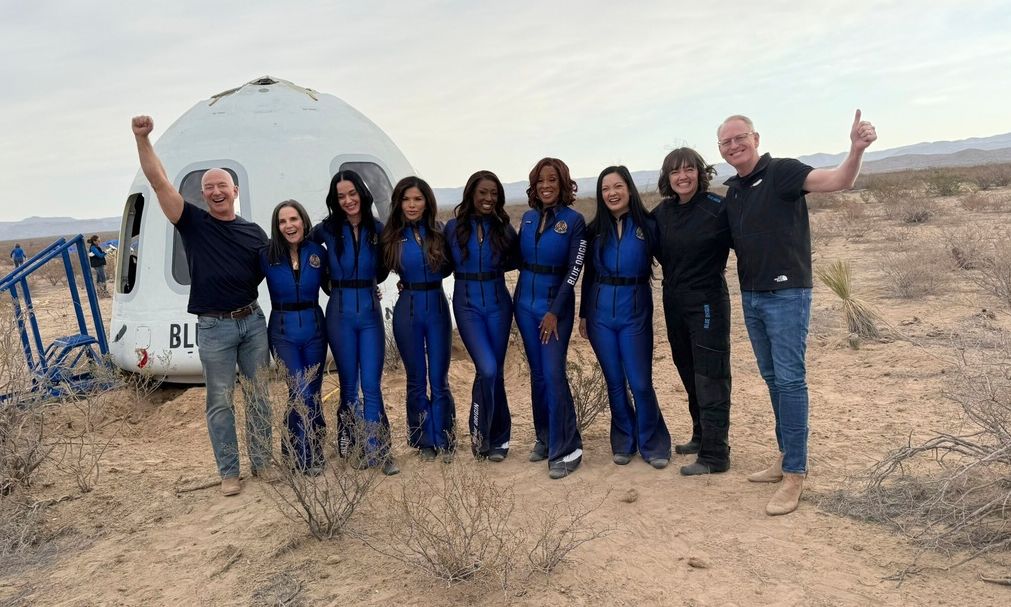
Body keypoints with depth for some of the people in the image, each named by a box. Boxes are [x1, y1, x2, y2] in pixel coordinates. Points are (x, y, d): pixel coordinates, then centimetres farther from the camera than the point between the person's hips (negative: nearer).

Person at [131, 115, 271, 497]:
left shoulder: (254, 233, 6)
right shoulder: (193, 223, -2)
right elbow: (159, 181, -12)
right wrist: (142, 138, -22)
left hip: (253, 321, 3)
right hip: (214, 328, -2)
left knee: (258, 395, 10)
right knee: (219, 402, 5)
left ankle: (262, 461, 24)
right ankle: (228, 472, 17)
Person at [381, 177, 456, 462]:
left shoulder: (438, 233, 1)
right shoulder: (391, 236, -1)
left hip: (437, 307, 0)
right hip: (408, 310, 0)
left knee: (439, 380, 3)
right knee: (416, 380, 9)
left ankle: (444, 441, 15)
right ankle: (425, 442, 21)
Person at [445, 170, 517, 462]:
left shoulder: (503, 228, 4)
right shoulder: (454, 227, 0)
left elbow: (516, 260, 14)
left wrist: (494, 269, -1)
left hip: (498, 303, 2)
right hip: (467, 304, -2)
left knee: (495, 372, 5)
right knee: (487, 369, -16)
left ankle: (496, 438, 19)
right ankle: (480, 430, 6)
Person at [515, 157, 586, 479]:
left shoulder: (574, 220, -7)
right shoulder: (527, 217, 7)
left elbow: (573, 271, -10)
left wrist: (554, 312, -14)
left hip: (556, 304, -5)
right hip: (525, 301, 5)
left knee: (554, 373, -10)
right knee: (537, 373, 10)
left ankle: (566, 449, -3)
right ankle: (544, 438, 23)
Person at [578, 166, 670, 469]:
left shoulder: (648, 225, -2)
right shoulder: (595, 229, 6)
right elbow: (588, 274, 11)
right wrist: (583, 313, 10)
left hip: (635, 312, -3)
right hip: (600, 312, 3)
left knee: (640, 383, -2)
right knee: (614, 382, 10)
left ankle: (653, 445, 15)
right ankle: (624, 442, 24)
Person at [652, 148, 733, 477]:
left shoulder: (718, 208, -13)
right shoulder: (661, 212, 5)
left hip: (708, 301, -6)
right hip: (675, 302, 7)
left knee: (710, 377, -3)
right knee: (689, 374, 17)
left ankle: (714, 455, 4)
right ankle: (701, 436, 33)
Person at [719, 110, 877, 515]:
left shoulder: (781, 172, -9)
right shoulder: (732, 191, 12)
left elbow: (838, 181, -25)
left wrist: (856, 150, -43)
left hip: (786, 294, -8)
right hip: (750, 296, 8)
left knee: (789, 380, -7)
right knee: (772, 379, 14)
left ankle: (794, 473, 0)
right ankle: (786, 456, 26)